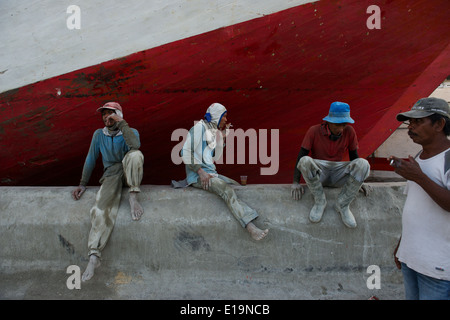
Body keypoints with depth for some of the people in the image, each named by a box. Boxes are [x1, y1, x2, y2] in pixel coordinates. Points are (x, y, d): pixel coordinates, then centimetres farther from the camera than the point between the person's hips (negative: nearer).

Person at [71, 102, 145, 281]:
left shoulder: (130, 132, 4)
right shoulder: (99, 134, 14)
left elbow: (135, 145, -21)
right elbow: (91, 159, 13)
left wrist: (121, 123, -19)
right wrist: (83, 184, 6)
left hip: (128, 173, -1)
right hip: (111, 175, 1)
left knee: (135, 155, -35)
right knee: (102, 206, -28)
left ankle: (133, 198, -27)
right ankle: (94, 255, -33)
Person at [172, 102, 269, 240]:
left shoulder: (214, 131, 20)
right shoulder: (199, 127, -7)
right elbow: (186, 153, -14)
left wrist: (222, 137, 14)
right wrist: (200, 172, -20)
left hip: (210, 172, 10)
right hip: (196, 174, -10)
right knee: (226, 190, -29)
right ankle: (251, 227, -38)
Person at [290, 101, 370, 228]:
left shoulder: (349, 131, -1)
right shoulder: (314, 131, -8)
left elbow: (354, 156, 10)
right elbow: (301, 155, -7)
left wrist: (359, 181, 11)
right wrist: (296, 182, -13)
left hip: (338, 174, 2)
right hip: (317, 173, -2)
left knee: (363, 164, -26)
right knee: (305, 161, -36)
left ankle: (343, 204, -14)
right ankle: (320, 201, -16)